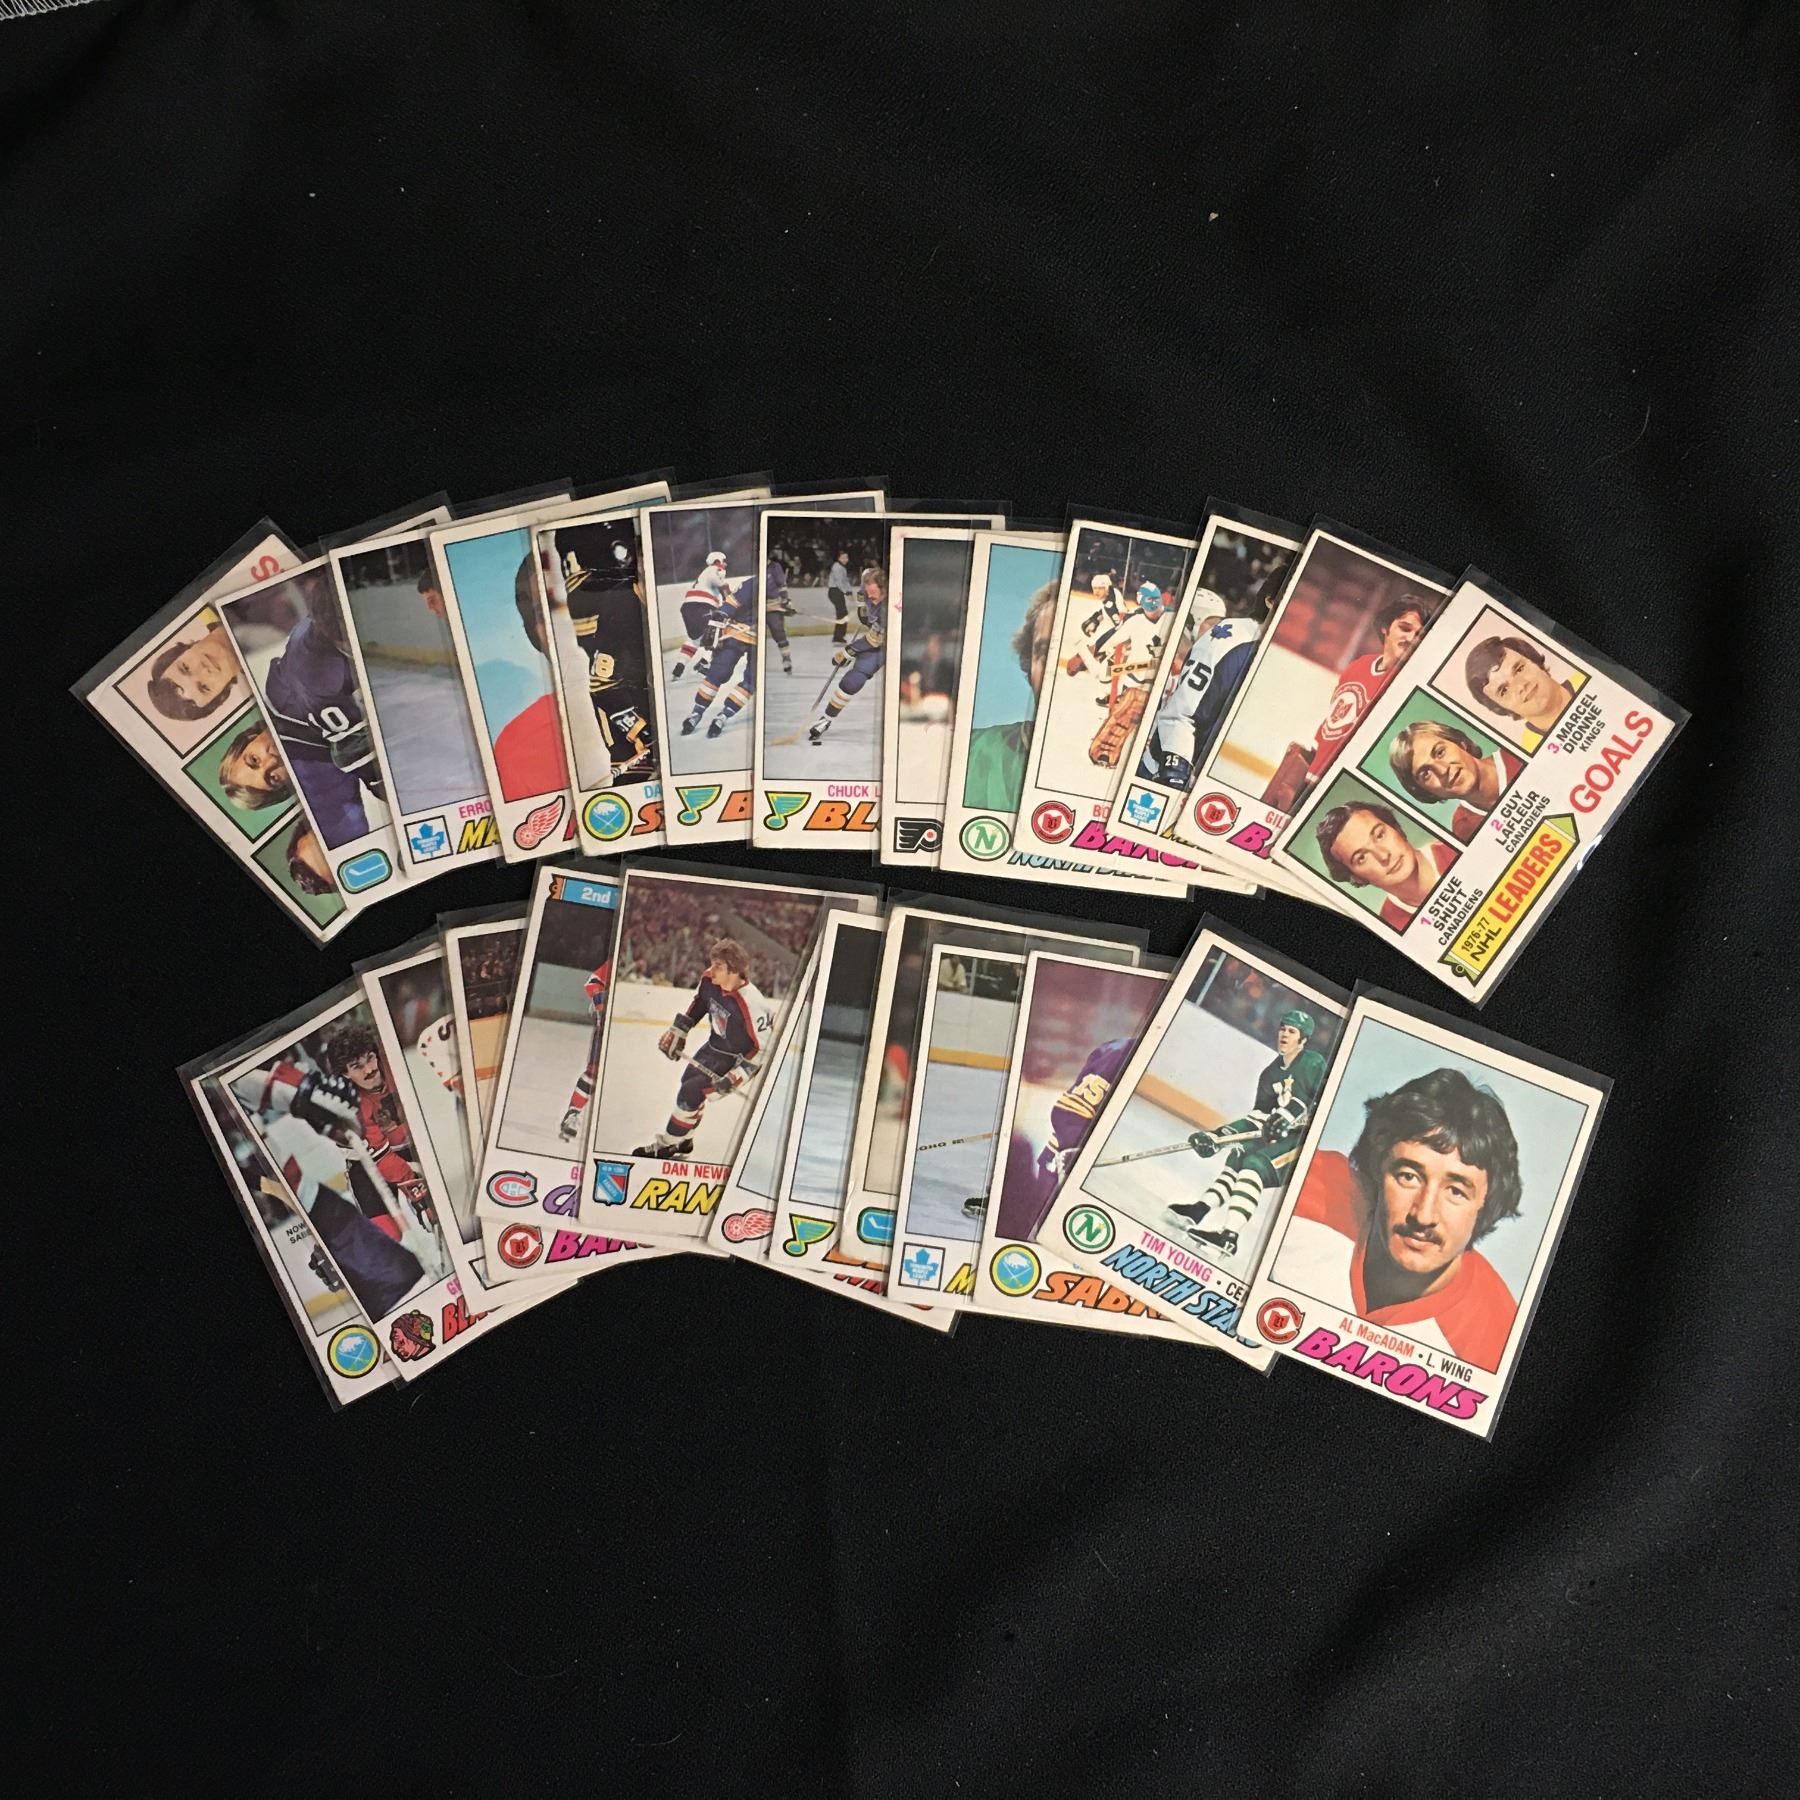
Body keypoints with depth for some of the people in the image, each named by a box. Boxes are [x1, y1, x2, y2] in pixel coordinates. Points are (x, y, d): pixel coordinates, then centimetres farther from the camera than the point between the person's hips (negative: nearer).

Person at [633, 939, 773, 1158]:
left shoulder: (751, 1005, -37)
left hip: (737, 1057, -8)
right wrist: (677, 1031, 5)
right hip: (714, 1044, 8)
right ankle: (683, 1140, 41)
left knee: (692, 1091, -12)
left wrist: (735, 1076, -30)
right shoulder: (709, 980, -16)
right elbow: (697, 1003, 7)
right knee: (688, 1081, 20)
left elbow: (764, 1047, -28)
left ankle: (667, 1145, 6)